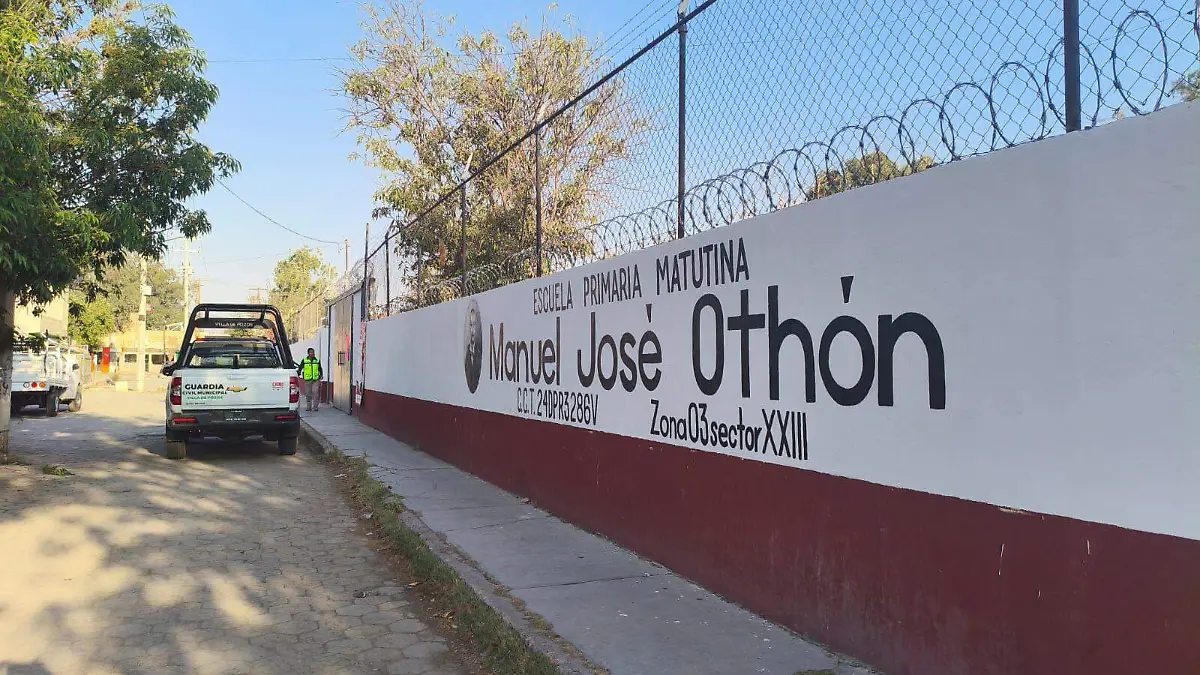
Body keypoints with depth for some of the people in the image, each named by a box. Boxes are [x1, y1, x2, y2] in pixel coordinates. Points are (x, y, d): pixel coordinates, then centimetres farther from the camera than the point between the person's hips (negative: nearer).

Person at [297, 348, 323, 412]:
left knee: (315, 392, -12)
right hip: (307, 380, 0)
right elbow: (300, 368, 7)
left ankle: (315, 406, -8)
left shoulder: (317, 360, 10)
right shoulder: (304, 360, 6)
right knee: (308, 394, 5)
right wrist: (298, 373, -8)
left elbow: (320, 369, 18)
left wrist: (321, 375, 5)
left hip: (316, 380, 0)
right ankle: (309, 407, 14)